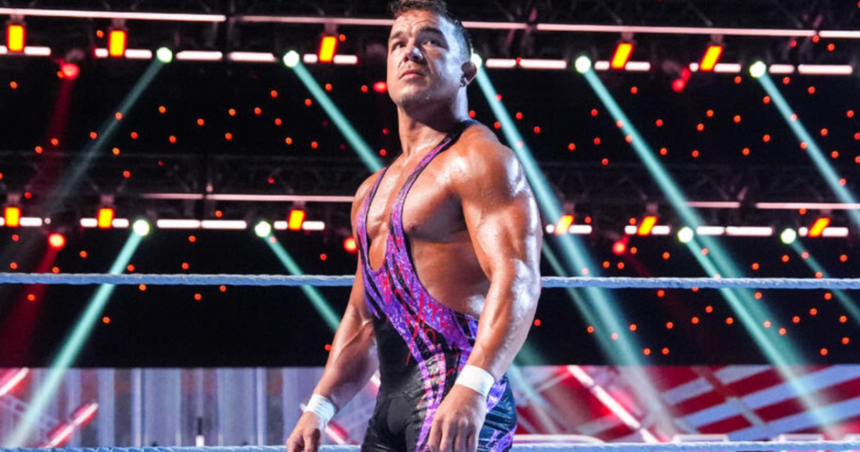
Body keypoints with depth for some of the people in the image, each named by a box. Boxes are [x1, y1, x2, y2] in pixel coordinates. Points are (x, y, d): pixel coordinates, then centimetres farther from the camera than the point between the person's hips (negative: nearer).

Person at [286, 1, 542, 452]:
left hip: (456, 400, -9)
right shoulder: (373, 192, 23)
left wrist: (472, 387, -32)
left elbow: (517, 280, -19)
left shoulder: (477, 158, -5)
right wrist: (319, 407, 18)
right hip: (391, 408, 9)